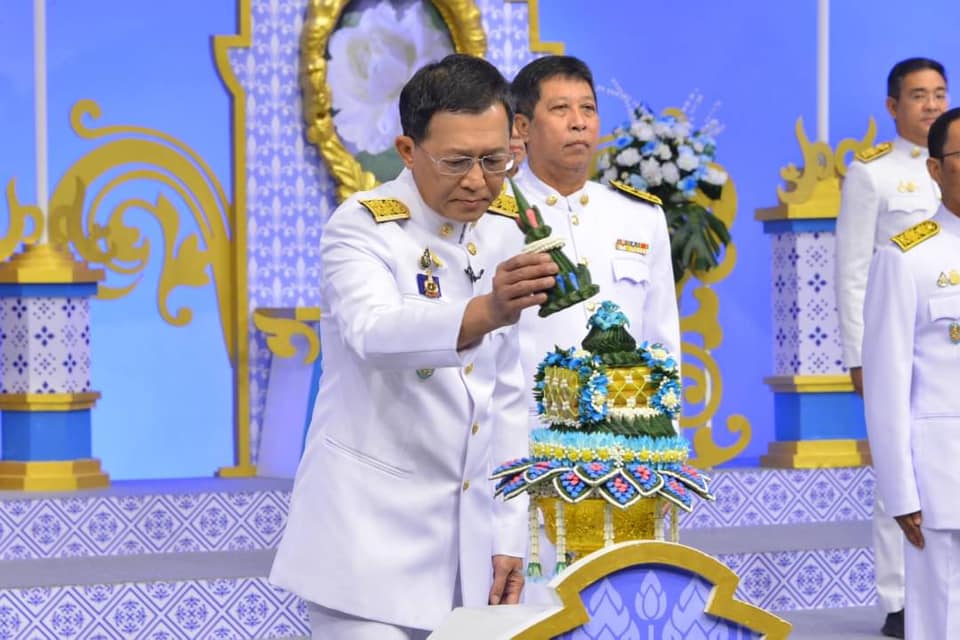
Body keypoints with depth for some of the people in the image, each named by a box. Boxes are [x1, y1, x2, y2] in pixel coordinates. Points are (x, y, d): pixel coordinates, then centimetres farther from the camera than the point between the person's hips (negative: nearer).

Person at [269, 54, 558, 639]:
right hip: (372, 534, -5)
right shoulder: (362, 227, -10)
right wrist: (484, 312, -49)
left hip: (469, 540, 6)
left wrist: (509, 536, 10)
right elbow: (373, 329, -31)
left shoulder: (504, 239, 8)